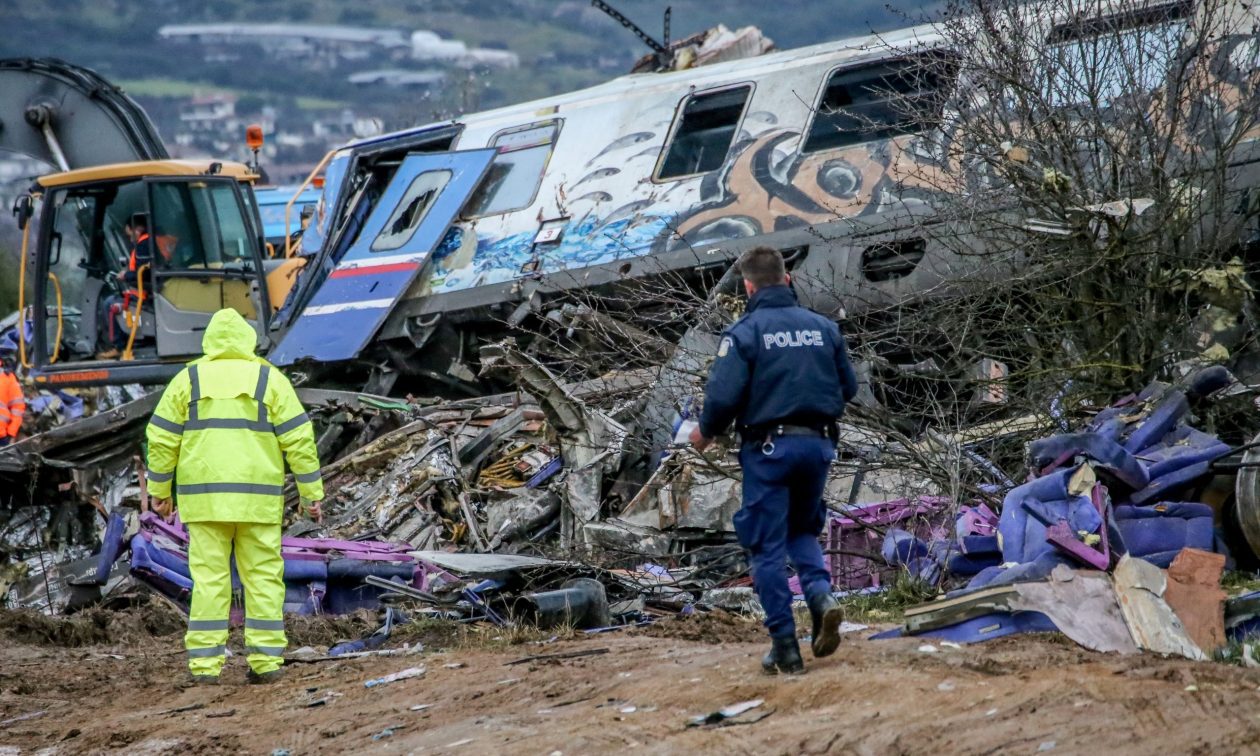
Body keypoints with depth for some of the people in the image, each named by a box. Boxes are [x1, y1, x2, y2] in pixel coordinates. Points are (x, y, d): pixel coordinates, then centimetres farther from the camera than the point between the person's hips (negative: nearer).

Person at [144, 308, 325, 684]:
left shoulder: (189, 379, 3)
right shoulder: (269, 379, 1)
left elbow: (162, 437, 2)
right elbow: (298, 437, -4)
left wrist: (160, 490, 10)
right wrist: (312, 492, 0)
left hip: (205, 497, 1)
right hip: (257, 498, -1)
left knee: (209, 579, 2)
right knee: (262, 577, 6)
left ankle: (205, 664, -3)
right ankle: (265, 661, 1)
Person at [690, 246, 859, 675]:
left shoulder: (743, 333, -9)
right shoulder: (823, 328, 5)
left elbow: (723, 396, -16)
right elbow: (848, 387, 10)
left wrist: (706, 433, 3)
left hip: (768, 448, -4)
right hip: (818, 445, 4)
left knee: (768, 547, 4)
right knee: (802, 531, 24)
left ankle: (785, 650, 2)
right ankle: (822, 595, -5)